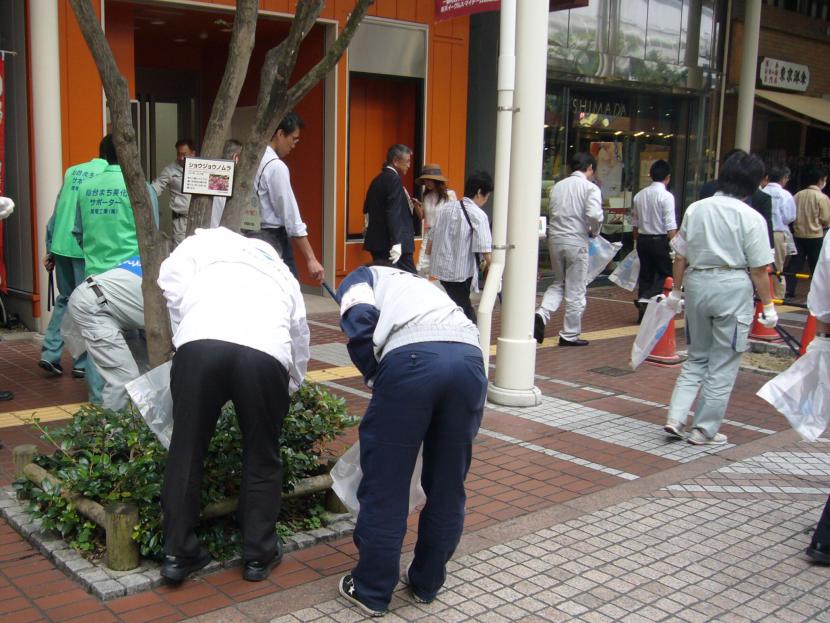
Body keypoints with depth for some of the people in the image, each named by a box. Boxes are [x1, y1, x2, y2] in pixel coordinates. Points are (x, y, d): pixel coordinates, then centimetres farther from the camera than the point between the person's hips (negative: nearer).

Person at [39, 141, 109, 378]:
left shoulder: (73, 171, 14)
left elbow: (57, 210, 14)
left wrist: (50, 250, 17)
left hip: (61, 246, 5)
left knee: (65, 299, 19)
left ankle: (49, 353, 13)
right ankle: (82, 363, 8)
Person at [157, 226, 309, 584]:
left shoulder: (199, 246, 33)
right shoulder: (282, 273, 37)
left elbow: (172, 288, 14)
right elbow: (300, 343, 39)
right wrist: (287, 390, 54)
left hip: (200, 343, -1)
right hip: (266, 353, 1)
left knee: (186, 450, 16)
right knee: (261, 457, 19)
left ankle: (178, 553, 25)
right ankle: (258, 555, 28)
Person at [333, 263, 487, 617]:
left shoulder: (360, 279, 28)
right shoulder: (419, 285, 43)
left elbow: (361, 320, 3)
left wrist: (374, 378, 14)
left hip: (413, 356, -5)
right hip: (470, 357, 6)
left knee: (385, 485, 9)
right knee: (448, 486, 18)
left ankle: (371, 592, 20)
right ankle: (428, 584, 33)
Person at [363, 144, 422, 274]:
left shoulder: (378, 180, 15)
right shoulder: (394, 179, -11)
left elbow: (367, 209, 21)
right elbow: (393, 213, -19)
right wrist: (396, 243, -22)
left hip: (377, 243, 9)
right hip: (391, 243, -9)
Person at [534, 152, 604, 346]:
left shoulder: (558, 186, 9)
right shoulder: (590, 187, -7)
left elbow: (551, 213, 8)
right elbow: (594, 215, -19)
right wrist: (594, 231, -1)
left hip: (555, 238, 5)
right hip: (576, 241, -5)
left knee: (559, 283, 22)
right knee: (576, 290, 7)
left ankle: (542, 315, -2)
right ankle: (570, 335, 14)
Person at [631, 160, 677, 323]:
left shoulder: (639, 195, 6)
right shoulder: (666, 196, -13)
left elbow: (635, 222, 12)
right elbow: (670, 225, -16)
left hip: (642, 239, 6)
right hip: (660, 240, -6)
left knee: (646, 274, 12)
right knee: (665, 273, 6)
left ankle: (644, 313, 16)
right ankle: (646, 299, -16)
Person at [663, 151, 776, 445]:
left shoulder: (695, 209, 3)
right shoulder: (751, 218, -9)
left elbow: (680, 257, 7)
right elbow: (758, 269, -9)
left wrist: (676, 291, 17)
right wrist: (768, 305, 1)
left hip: (696, 283, 4)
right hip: (733, 287, -4)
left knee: (696, 357, 19)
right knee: (723, 364, 8)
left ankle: (676, 418, 8)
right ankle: (704, 430, 13)